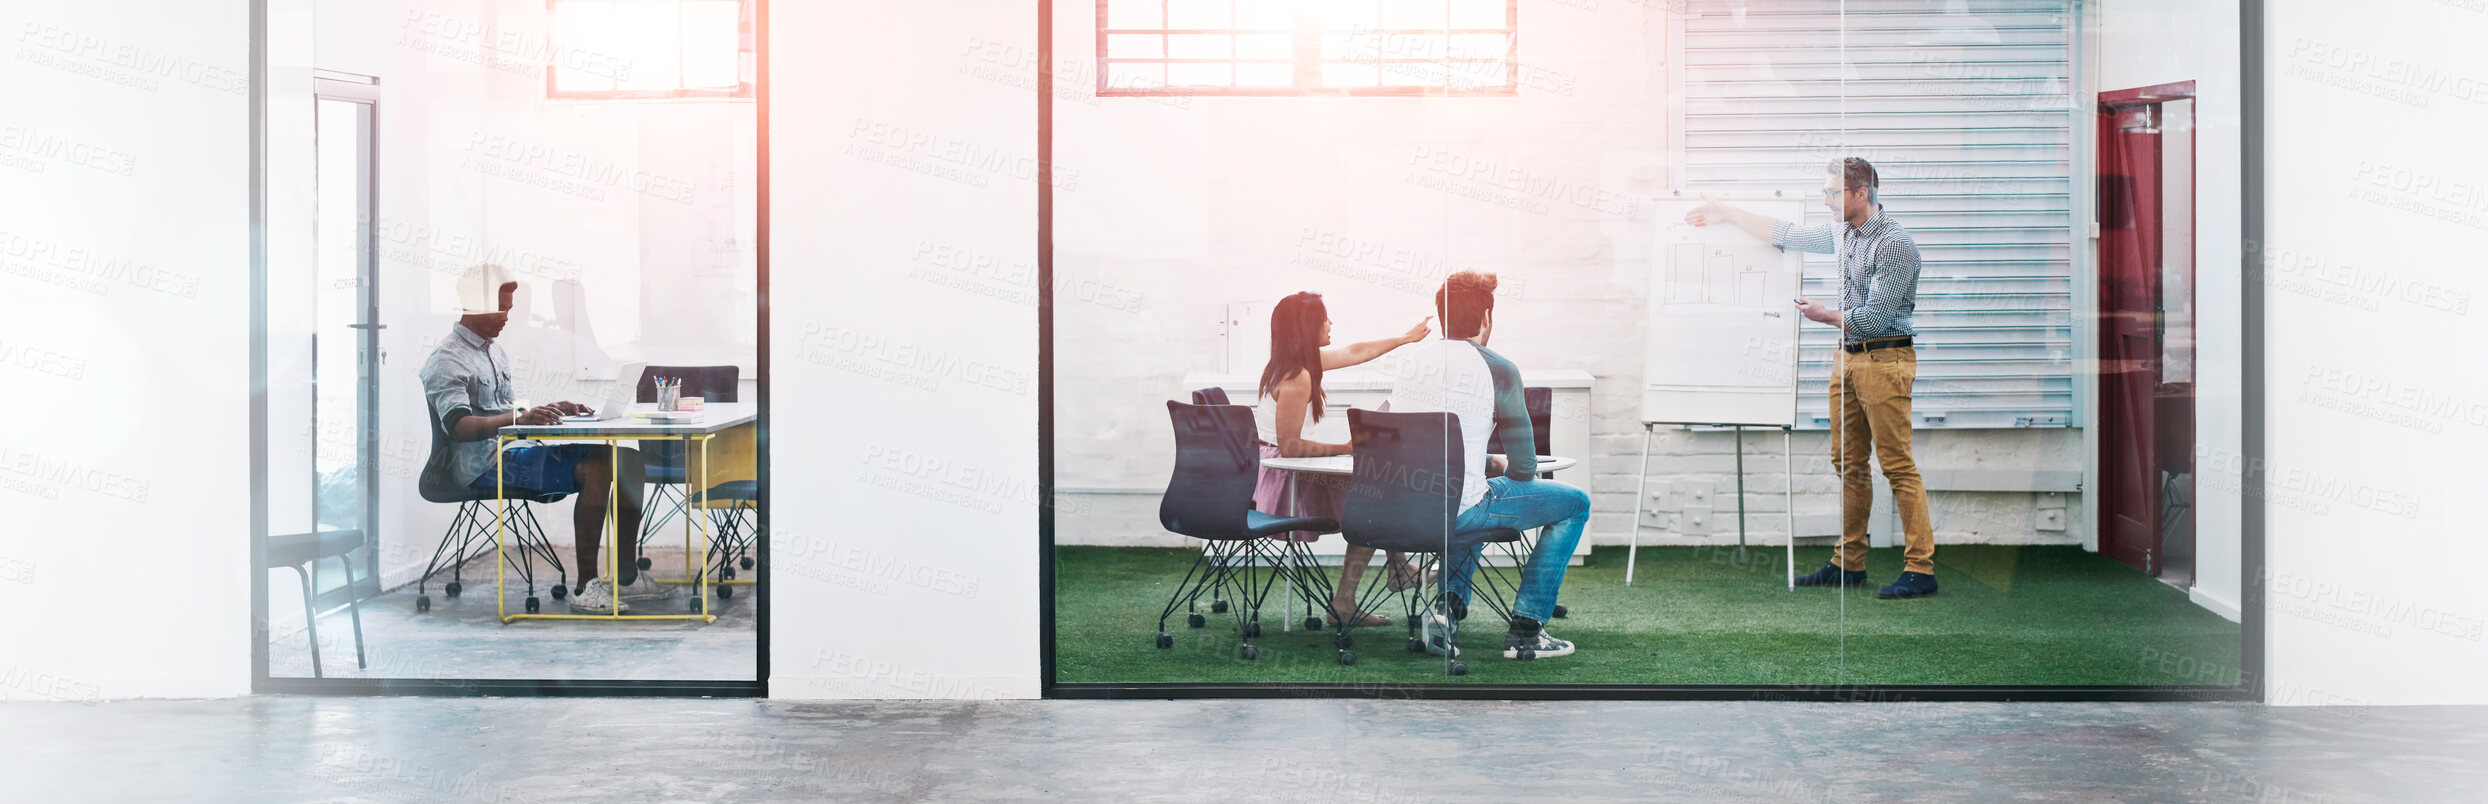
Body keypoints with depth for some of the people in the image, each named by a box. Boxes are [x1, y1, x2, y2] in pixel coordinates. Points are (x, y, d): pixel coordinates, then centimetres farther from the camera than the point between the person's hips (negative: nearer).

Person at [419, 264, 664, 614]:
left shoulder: (496, 353, 23)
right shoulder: (445, 361, -7)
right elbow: (458, 426, -23)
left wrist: (550, 410, 9)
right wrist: (519, 417, -37)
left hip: (519, 449, 9)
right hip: (486, 464, -9)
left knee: (628, 459, -3)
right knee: (595, 468, -29)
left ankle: (627, 575, -3)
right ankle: (586, 587, -29)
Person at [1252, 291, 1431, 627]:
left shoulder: (1292, 362, 7)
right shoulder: (1296, 378, -23)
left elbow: (1354, 353, 19)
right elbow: (1290, 446, -25)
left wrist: (1406, 338, 27)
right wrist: (1345, 448, -18)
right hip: (1285, 485, -10)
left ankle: (1399, 567, 30)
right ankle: (1342, 603, 1)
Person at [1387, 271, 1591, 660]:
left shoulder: (1411, 360, 9)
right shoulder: (1498, 371, -8)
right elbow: (1525, 469, -2)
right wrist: (1504, 468, 20)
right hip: (1458, 510, -7)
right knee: (1575, 504, 13)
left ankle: (1449, 603, 20)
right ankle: (1525, 631, 11)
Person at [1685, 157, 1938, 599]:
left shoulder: (1896, 243, -14)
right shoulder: (1842, 233, 12)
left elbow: (1874, 317, -17)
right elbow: (1785, 235, 25)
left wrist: (1825, 316, -3)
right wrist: (1727, 213, 28)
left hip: (1885, 359, -8)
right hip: (1848, 357, 8)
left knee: (1897, 464, -9)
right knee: (1849, 463, 8)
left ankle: (1920, 569, -8)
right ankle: (1849, 563, 14)